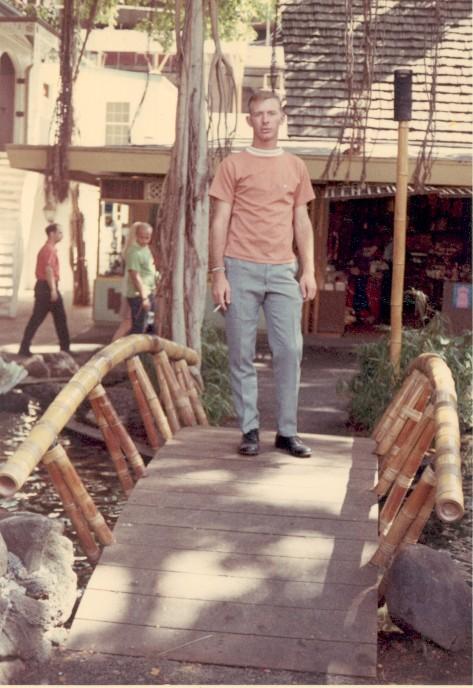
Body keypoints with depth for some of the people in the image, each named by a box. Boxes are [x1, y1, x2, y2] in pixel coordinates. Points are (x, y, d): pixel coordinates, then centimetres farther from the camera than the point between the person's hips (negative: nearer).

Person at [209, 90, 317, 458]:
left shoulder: (295, 167, 14)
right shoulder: (233, 165, 4)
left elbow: (302, 222, 15)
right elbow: (220, 223, 2)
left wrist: (309, 270, 6)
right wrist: (218, 273, -6)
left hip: (283, 271, 3)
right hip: (241, 268, -2)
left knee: (290, 350, -1)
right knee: (242, 354, 0)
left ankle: (288, 431, 8)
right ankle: (250, 430, 9)